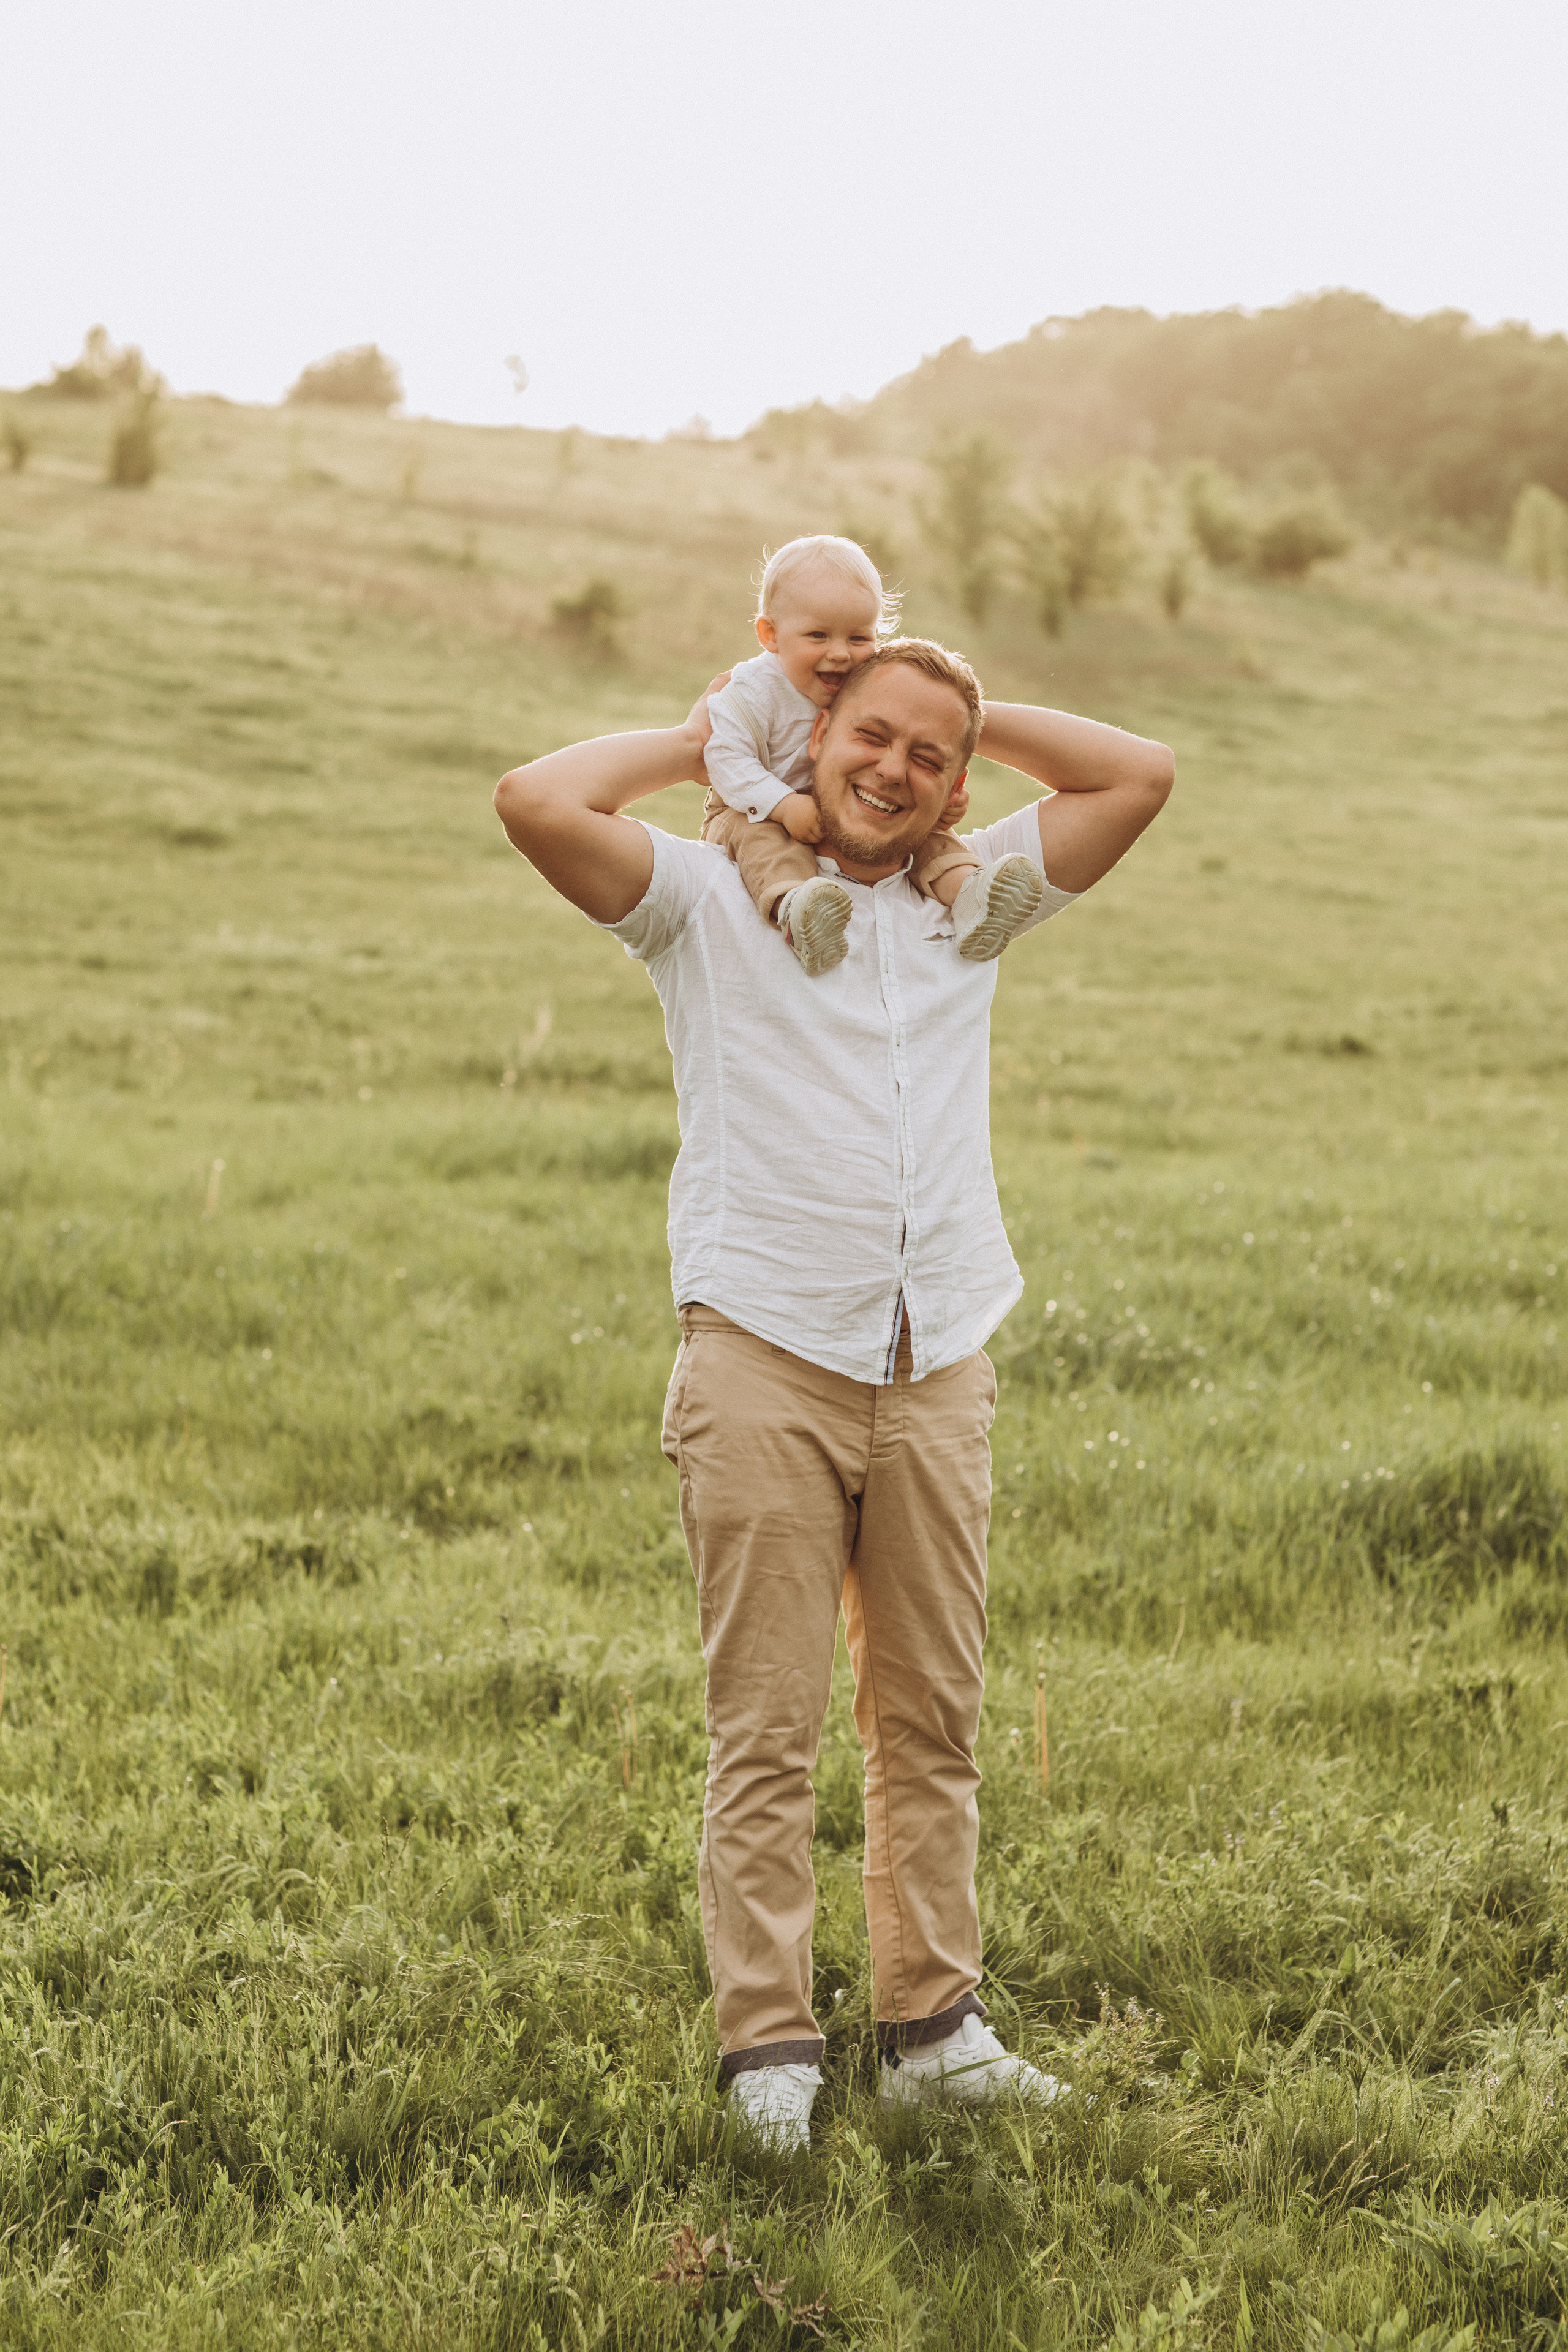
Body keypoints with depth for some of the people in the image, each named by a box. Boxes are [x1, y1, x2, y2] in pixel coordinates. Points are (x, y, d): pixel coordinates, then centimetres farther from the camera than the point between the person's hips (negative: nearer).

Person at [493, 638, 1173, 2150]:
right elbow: (538, 802, -10)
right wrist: (700, 742, 5)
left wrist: (972, 718, 17)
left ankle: (933, 2023, 15)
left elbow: (1140, 775, 18)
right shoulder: (711, 895, 6)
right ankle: (766, 2046, 2)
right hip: (767, 1361, -4)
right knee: (766, 1728, -4)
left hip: (939, 1370, 4)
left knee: (932, 1719, 7)